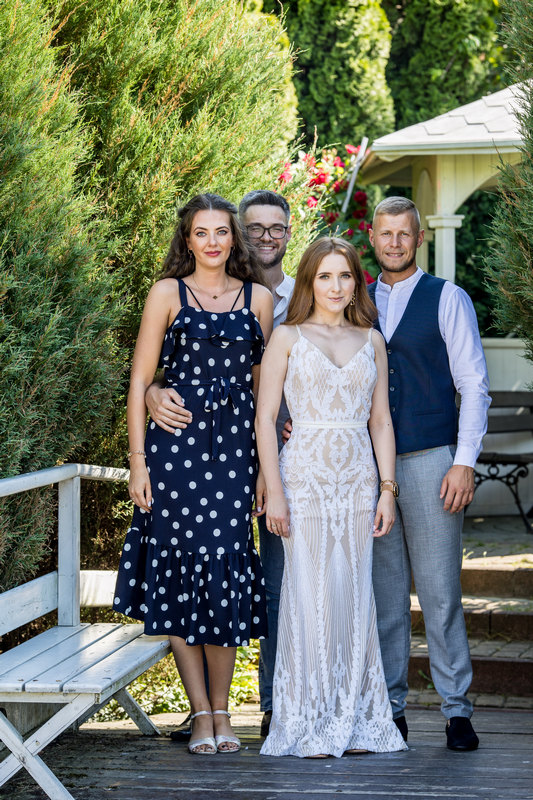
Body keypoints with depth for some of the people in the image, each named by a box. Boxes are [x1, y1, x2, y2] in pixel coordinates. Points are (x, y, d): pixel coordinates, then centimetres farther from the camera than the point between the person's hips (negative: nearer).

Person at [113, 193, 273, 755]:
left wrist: (268, 464, 9)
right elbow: (140, 380, 3)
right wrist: (137, 461, -4)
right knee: (181, 566, -3)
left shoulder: (258, 298, 11)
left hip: (235, 446, 1)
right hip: (175, 443, -1)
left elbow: (263, 383, 14)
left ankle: (221, 711, 8)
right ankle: (201, 714, 4)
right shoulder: (168, 293, 5)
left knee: (227, 565, -4)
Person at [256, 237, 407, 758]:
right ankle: (309, 725, 2)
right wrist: (273, 490, -9)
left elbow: (380, 421, 12)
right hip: (305, 478, -3)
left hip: (357, 480, 3)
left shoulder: (371, 341, 12)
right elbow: (264, 417, -2)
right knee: (310, 595, -4)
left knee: (354, 596, 4)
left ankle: (354, 721, 12)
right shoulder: (287, 338, 3)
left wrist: (387, 489, 4)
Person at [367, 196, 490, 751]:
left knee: (439, 591, -5)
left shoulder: (447, 300, 3)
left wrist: (464, 462, -9)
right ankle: (389, 708, 12)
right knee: (383, 592, 5)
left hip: (430, 461, -3)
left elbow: (474, 386, 0)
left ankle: (456, 710, 0)